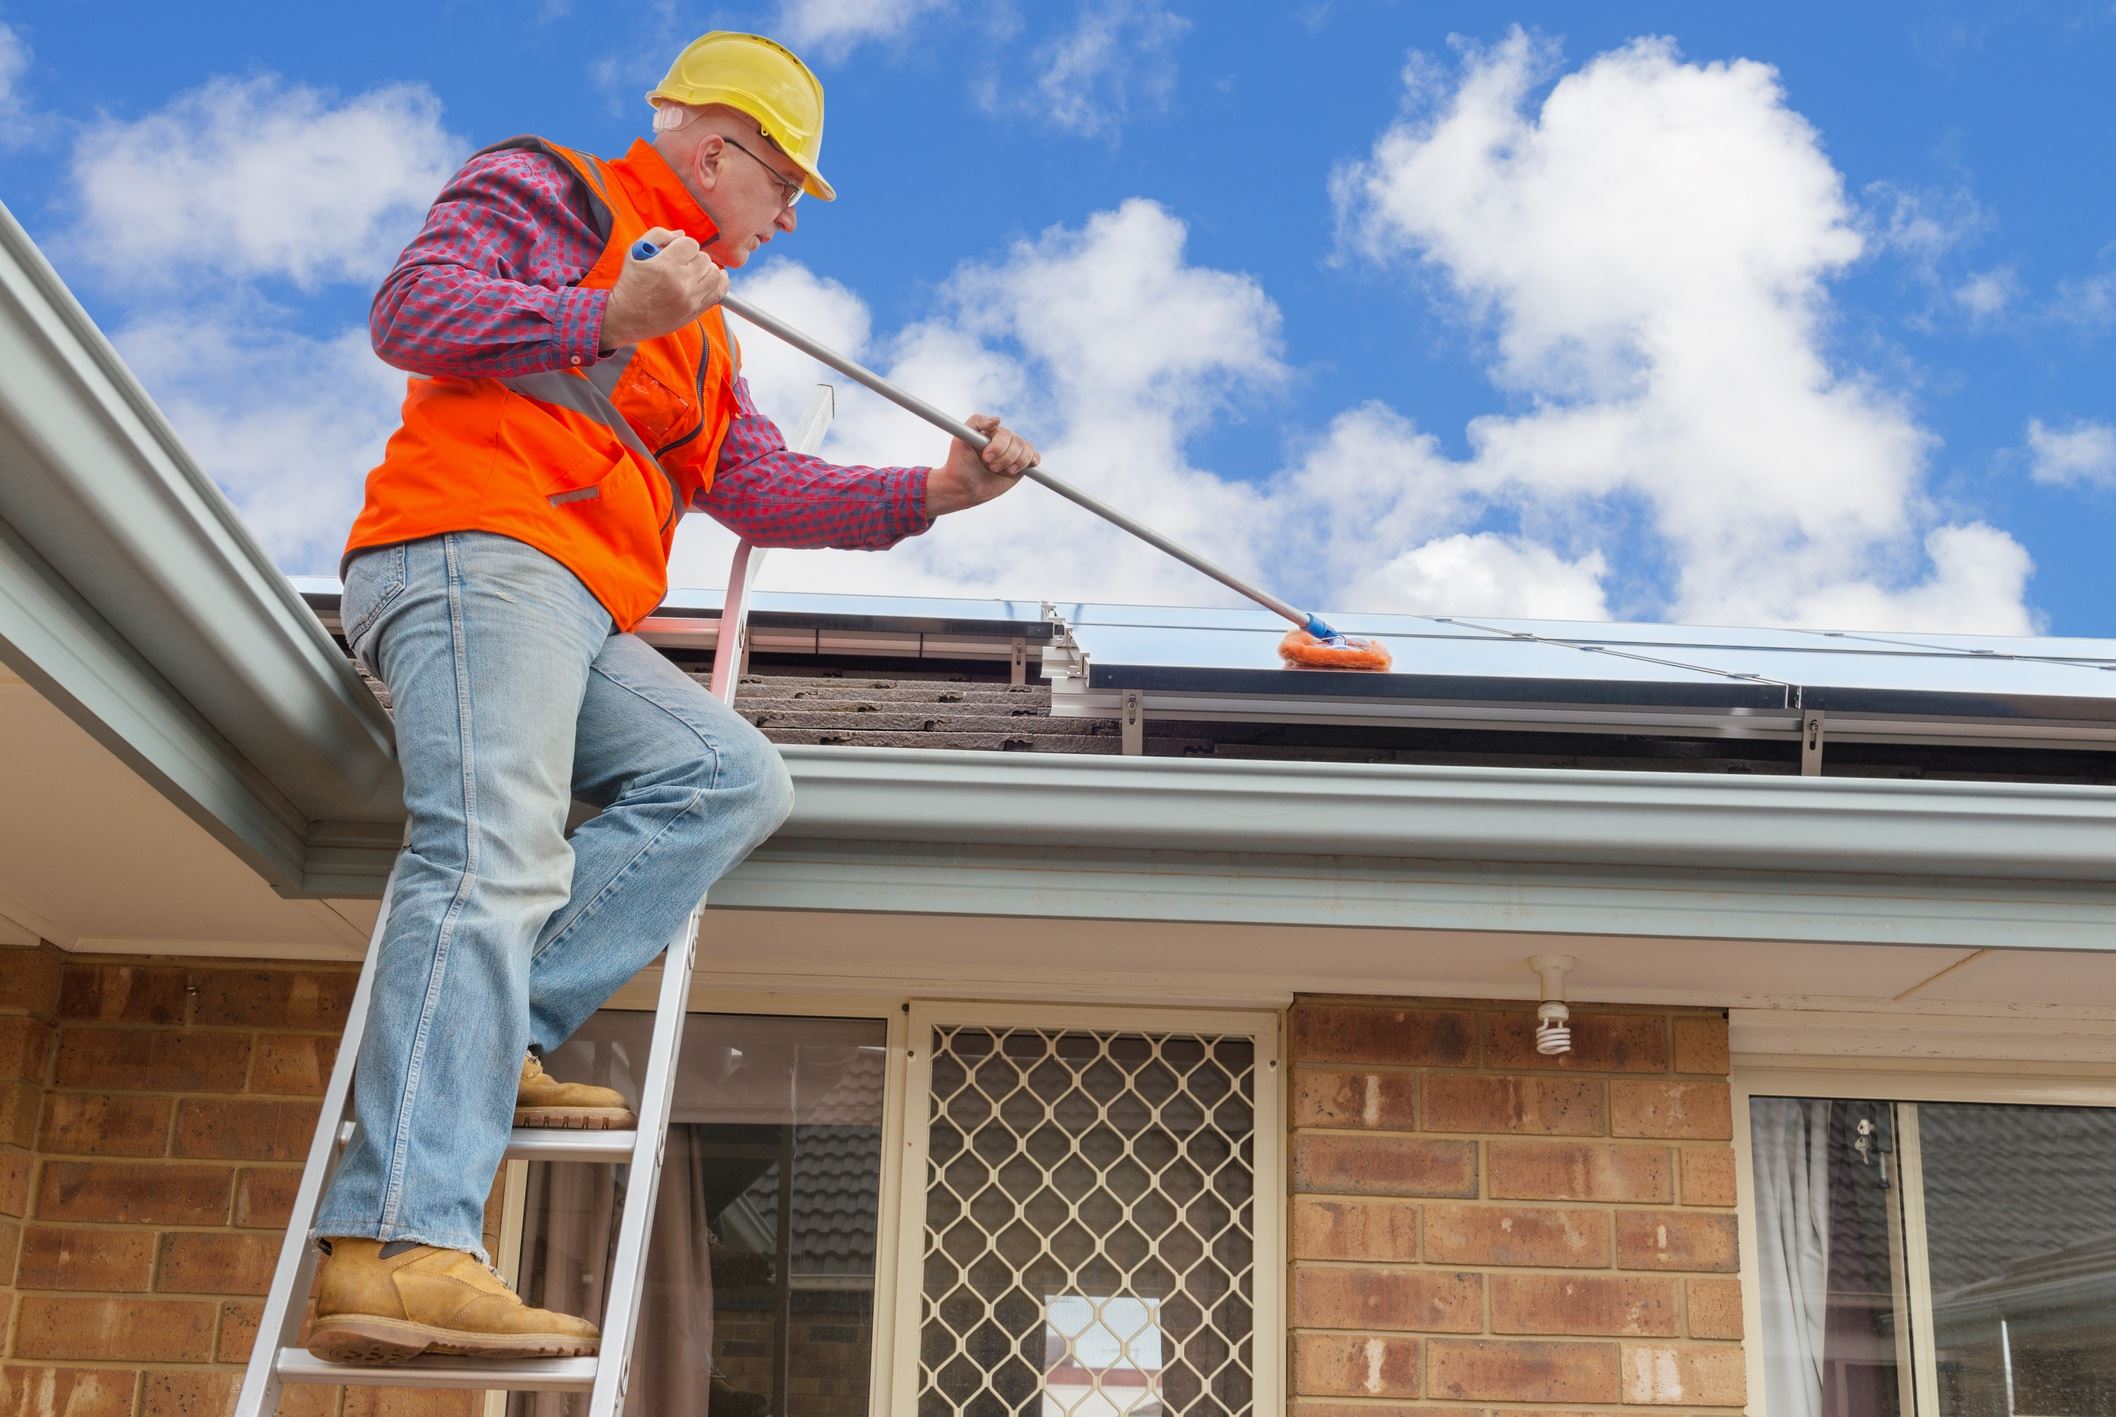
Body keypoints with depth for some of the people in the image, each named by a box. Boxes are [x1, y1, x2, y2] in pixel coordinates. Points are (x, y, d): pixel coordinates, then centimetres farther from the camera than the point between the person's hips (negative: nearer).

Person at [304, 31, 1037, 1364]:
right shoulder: (548, 192, 9)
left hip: (586, 622, 9)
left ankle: (494, 1041, -17)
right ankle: (401, 1247, -37)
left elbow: (764, 488, 24)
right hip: (476, 551, -9)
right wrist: (611, 316, -16)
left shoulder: (701, 335, 34)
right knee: (499, 856, -26)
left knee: (736, 780, -9)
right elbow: (411, 311, -7)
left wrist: (930, 492, 13)